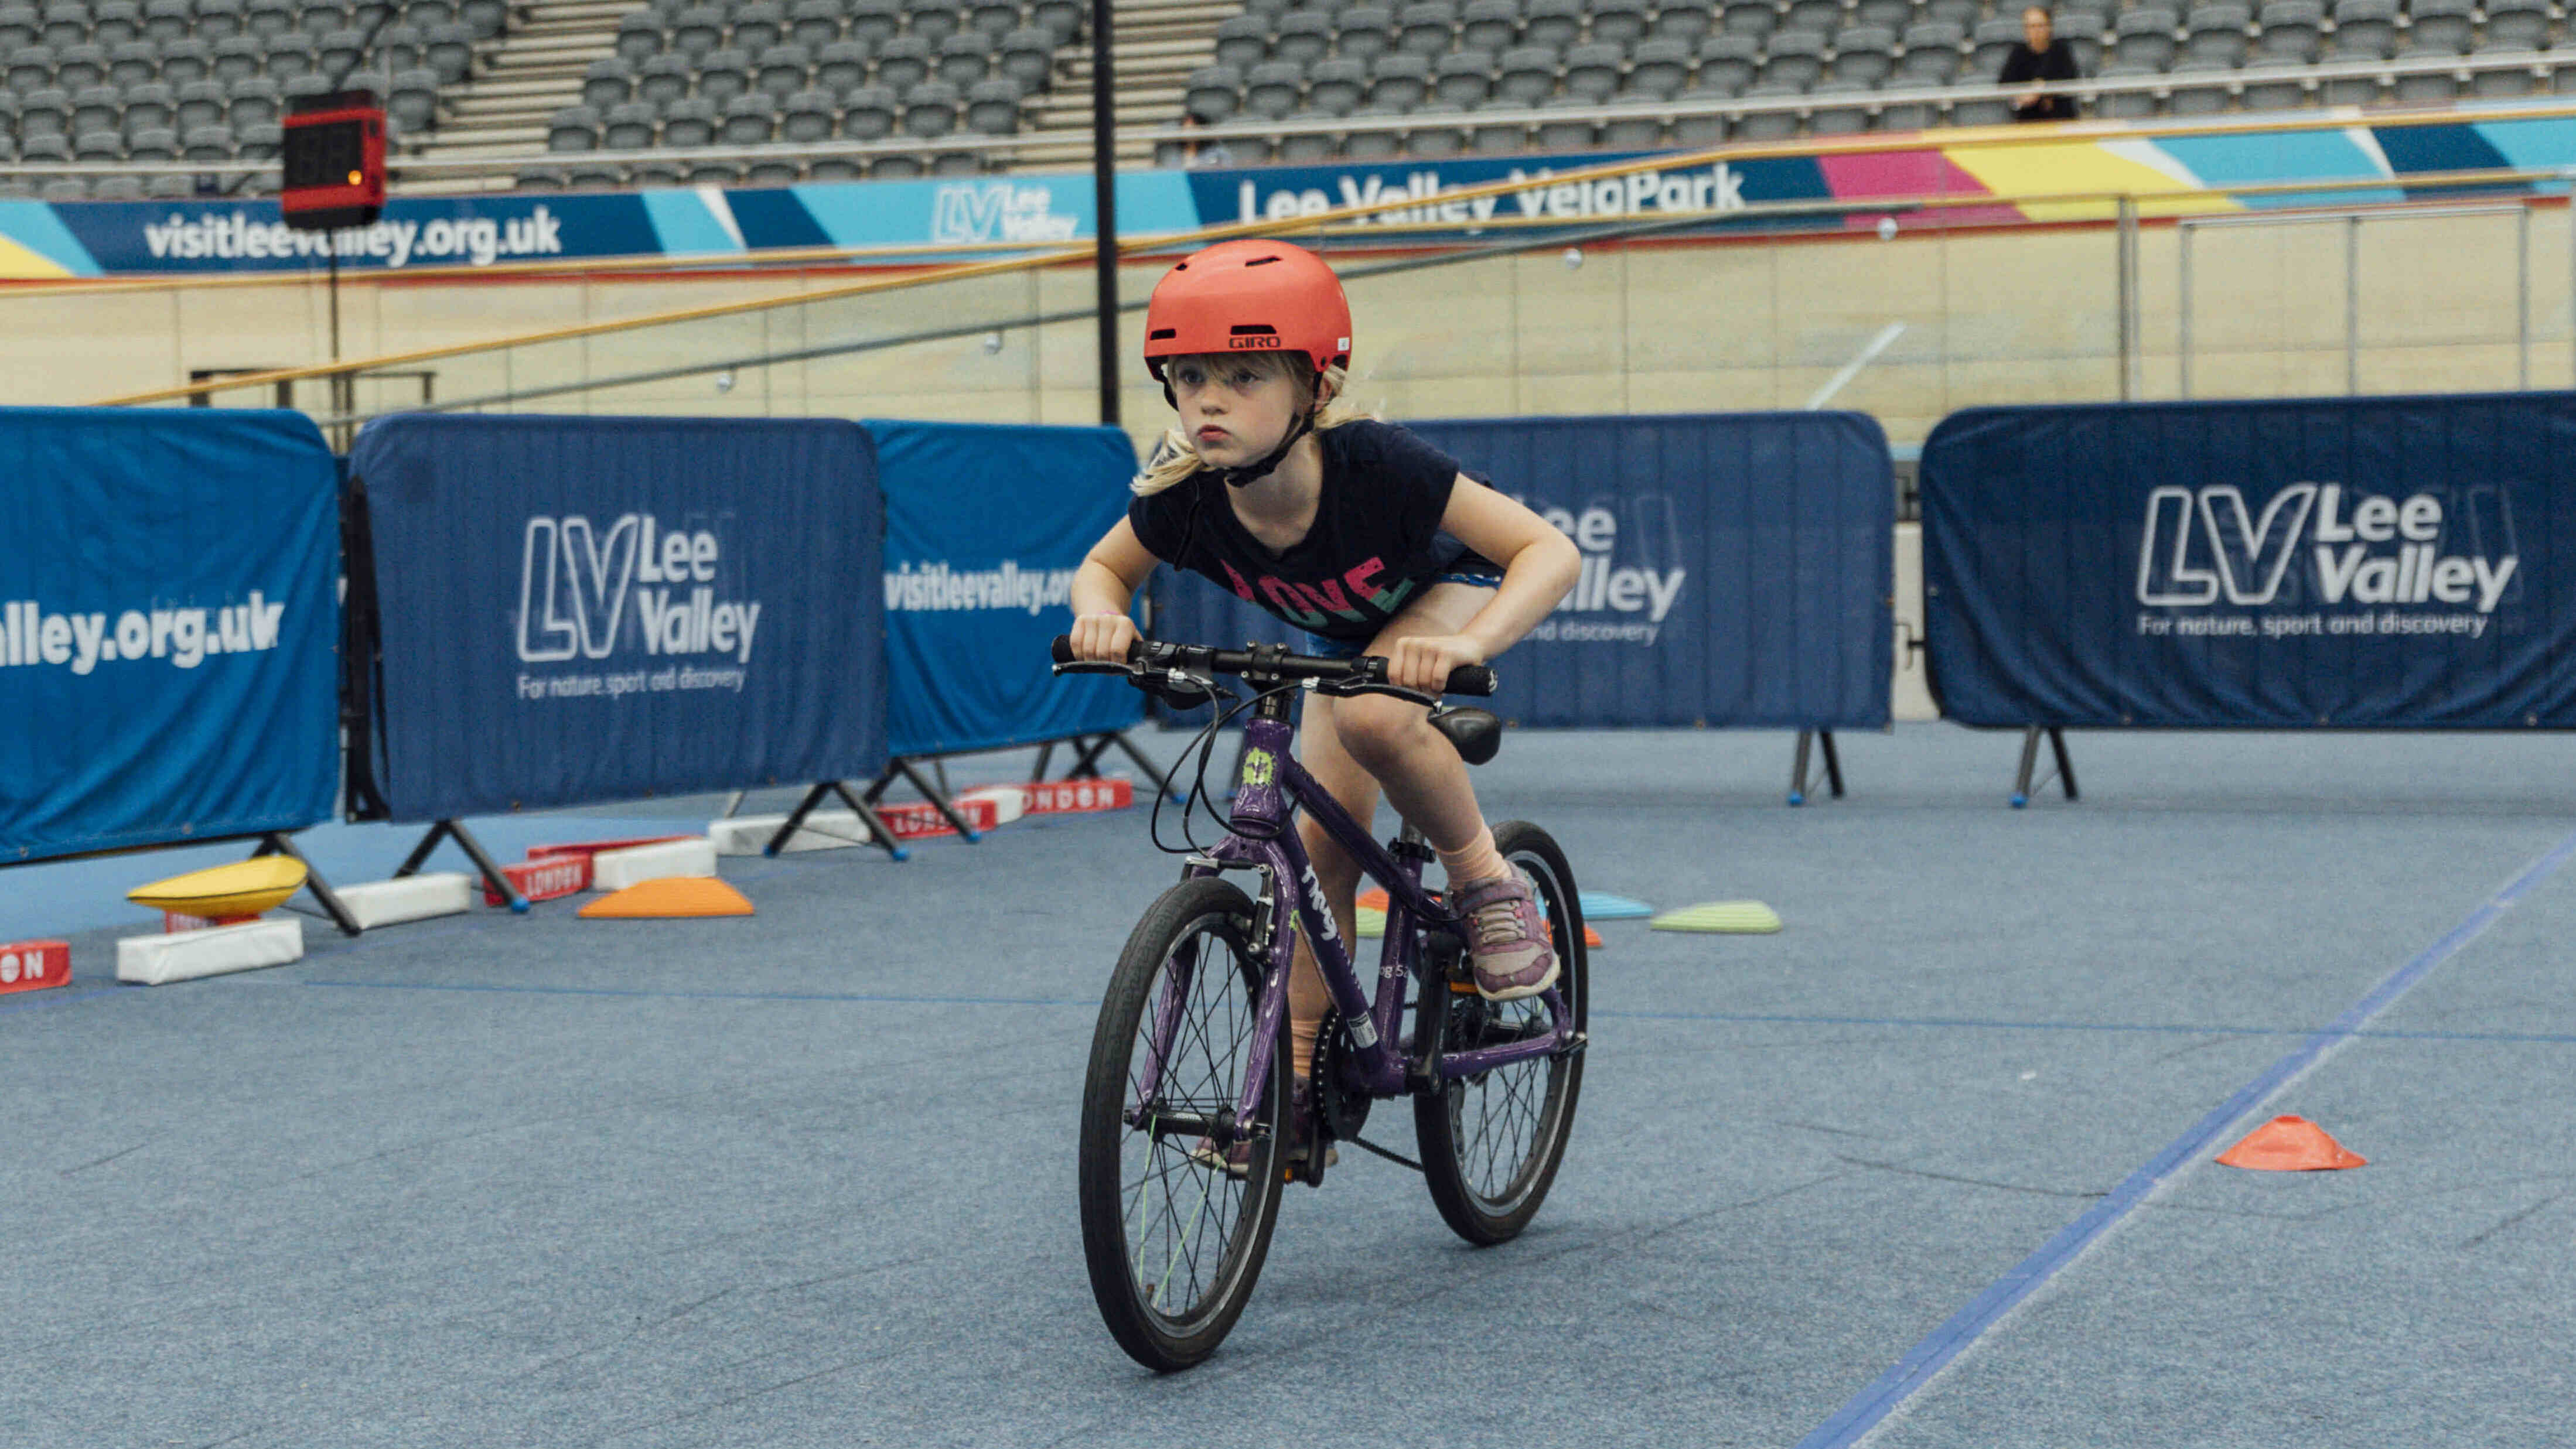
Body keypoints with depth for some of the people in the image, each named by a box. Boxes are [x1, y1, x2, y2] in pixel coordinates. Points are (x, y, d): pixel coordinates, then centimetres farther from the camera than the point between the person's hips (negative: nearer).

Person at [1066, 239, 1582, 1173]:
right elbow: (1104, 566, -7)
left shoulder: (1373, 466, -41)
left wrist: (1466, 646, -57)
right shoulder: (1185, 500, -30)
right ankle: (1300, 1080, 9)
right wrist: (1099, 615, -32)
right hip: (1342, 637, 5)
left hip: (1449, 594, -5)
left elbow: (1550, 550, -39)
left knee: (1373, 718, -36)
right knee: (1320, 841, -4)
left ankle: (1487, 886, -12)